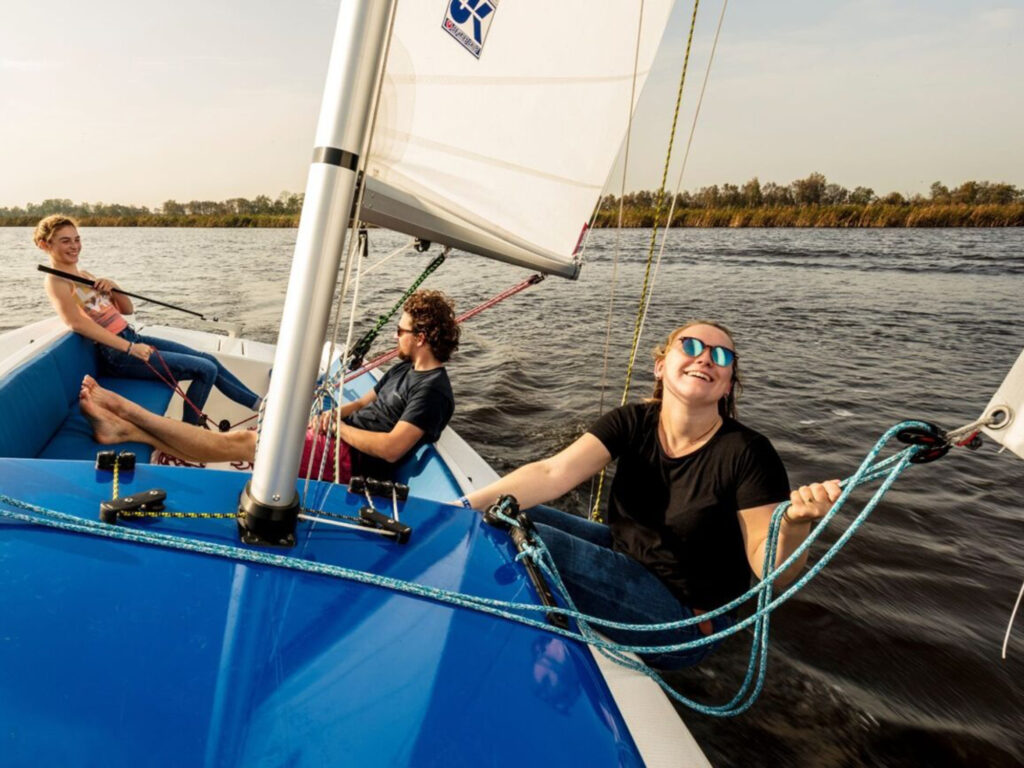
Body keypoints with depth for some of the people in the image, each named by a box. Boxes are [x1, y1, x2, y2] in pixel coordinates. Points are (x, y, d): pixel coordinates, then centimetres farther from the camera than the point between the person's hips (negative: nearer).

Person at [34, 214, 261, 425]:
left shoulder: (83, 274, 17)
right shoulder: (55, 281, -9)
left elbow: (127, 309, 16)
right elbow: (76, 323, -25)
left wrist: (112, 287, -5)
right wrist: (130, 348, -28)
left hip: (132, 338, 8)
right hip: (117, 355, -8)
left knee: (209, 360, 5)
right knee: (206, 370, -13)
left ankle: (260, 404, 13)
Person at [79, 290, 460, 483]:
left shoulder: (433, 390, -17)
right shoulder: (406, 368, 15)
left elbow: (392, 447, -27)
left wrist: (339, 427, -15)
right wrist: (335, 413, 1)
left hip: (346, 456, -9)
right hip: (338, 436, 9)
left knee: (237, 442, -9)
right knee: (235, 439, 1)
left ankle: (121, 406, -4)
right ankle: (125, 428, 1)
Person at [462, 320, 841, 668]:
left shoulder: (747, 453, -18)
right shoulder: (632, 422, -6)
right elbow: (552, 473, -18)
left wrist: (795, 523, -39)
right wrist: (467, 504, -31)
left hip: (683, 621, -5)